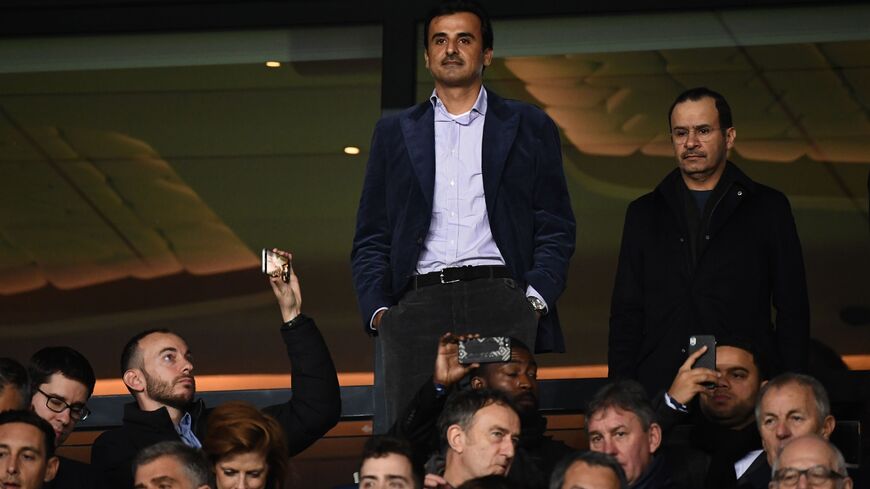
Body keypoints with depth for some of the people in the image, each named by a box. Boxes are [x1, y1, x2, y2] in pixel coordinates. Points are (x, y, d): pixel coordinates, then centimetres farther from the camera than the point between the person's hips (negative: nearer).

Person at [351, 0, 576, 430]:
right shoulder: (394, 133, 21)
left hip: (500, 302, -1)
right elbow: (371, 238, 18)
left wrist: (534, 300, -4)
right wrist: (377, 309, 2)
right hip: (416, 306, 1)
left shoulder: (529, 128, 16)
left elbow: (556, 229, 12)